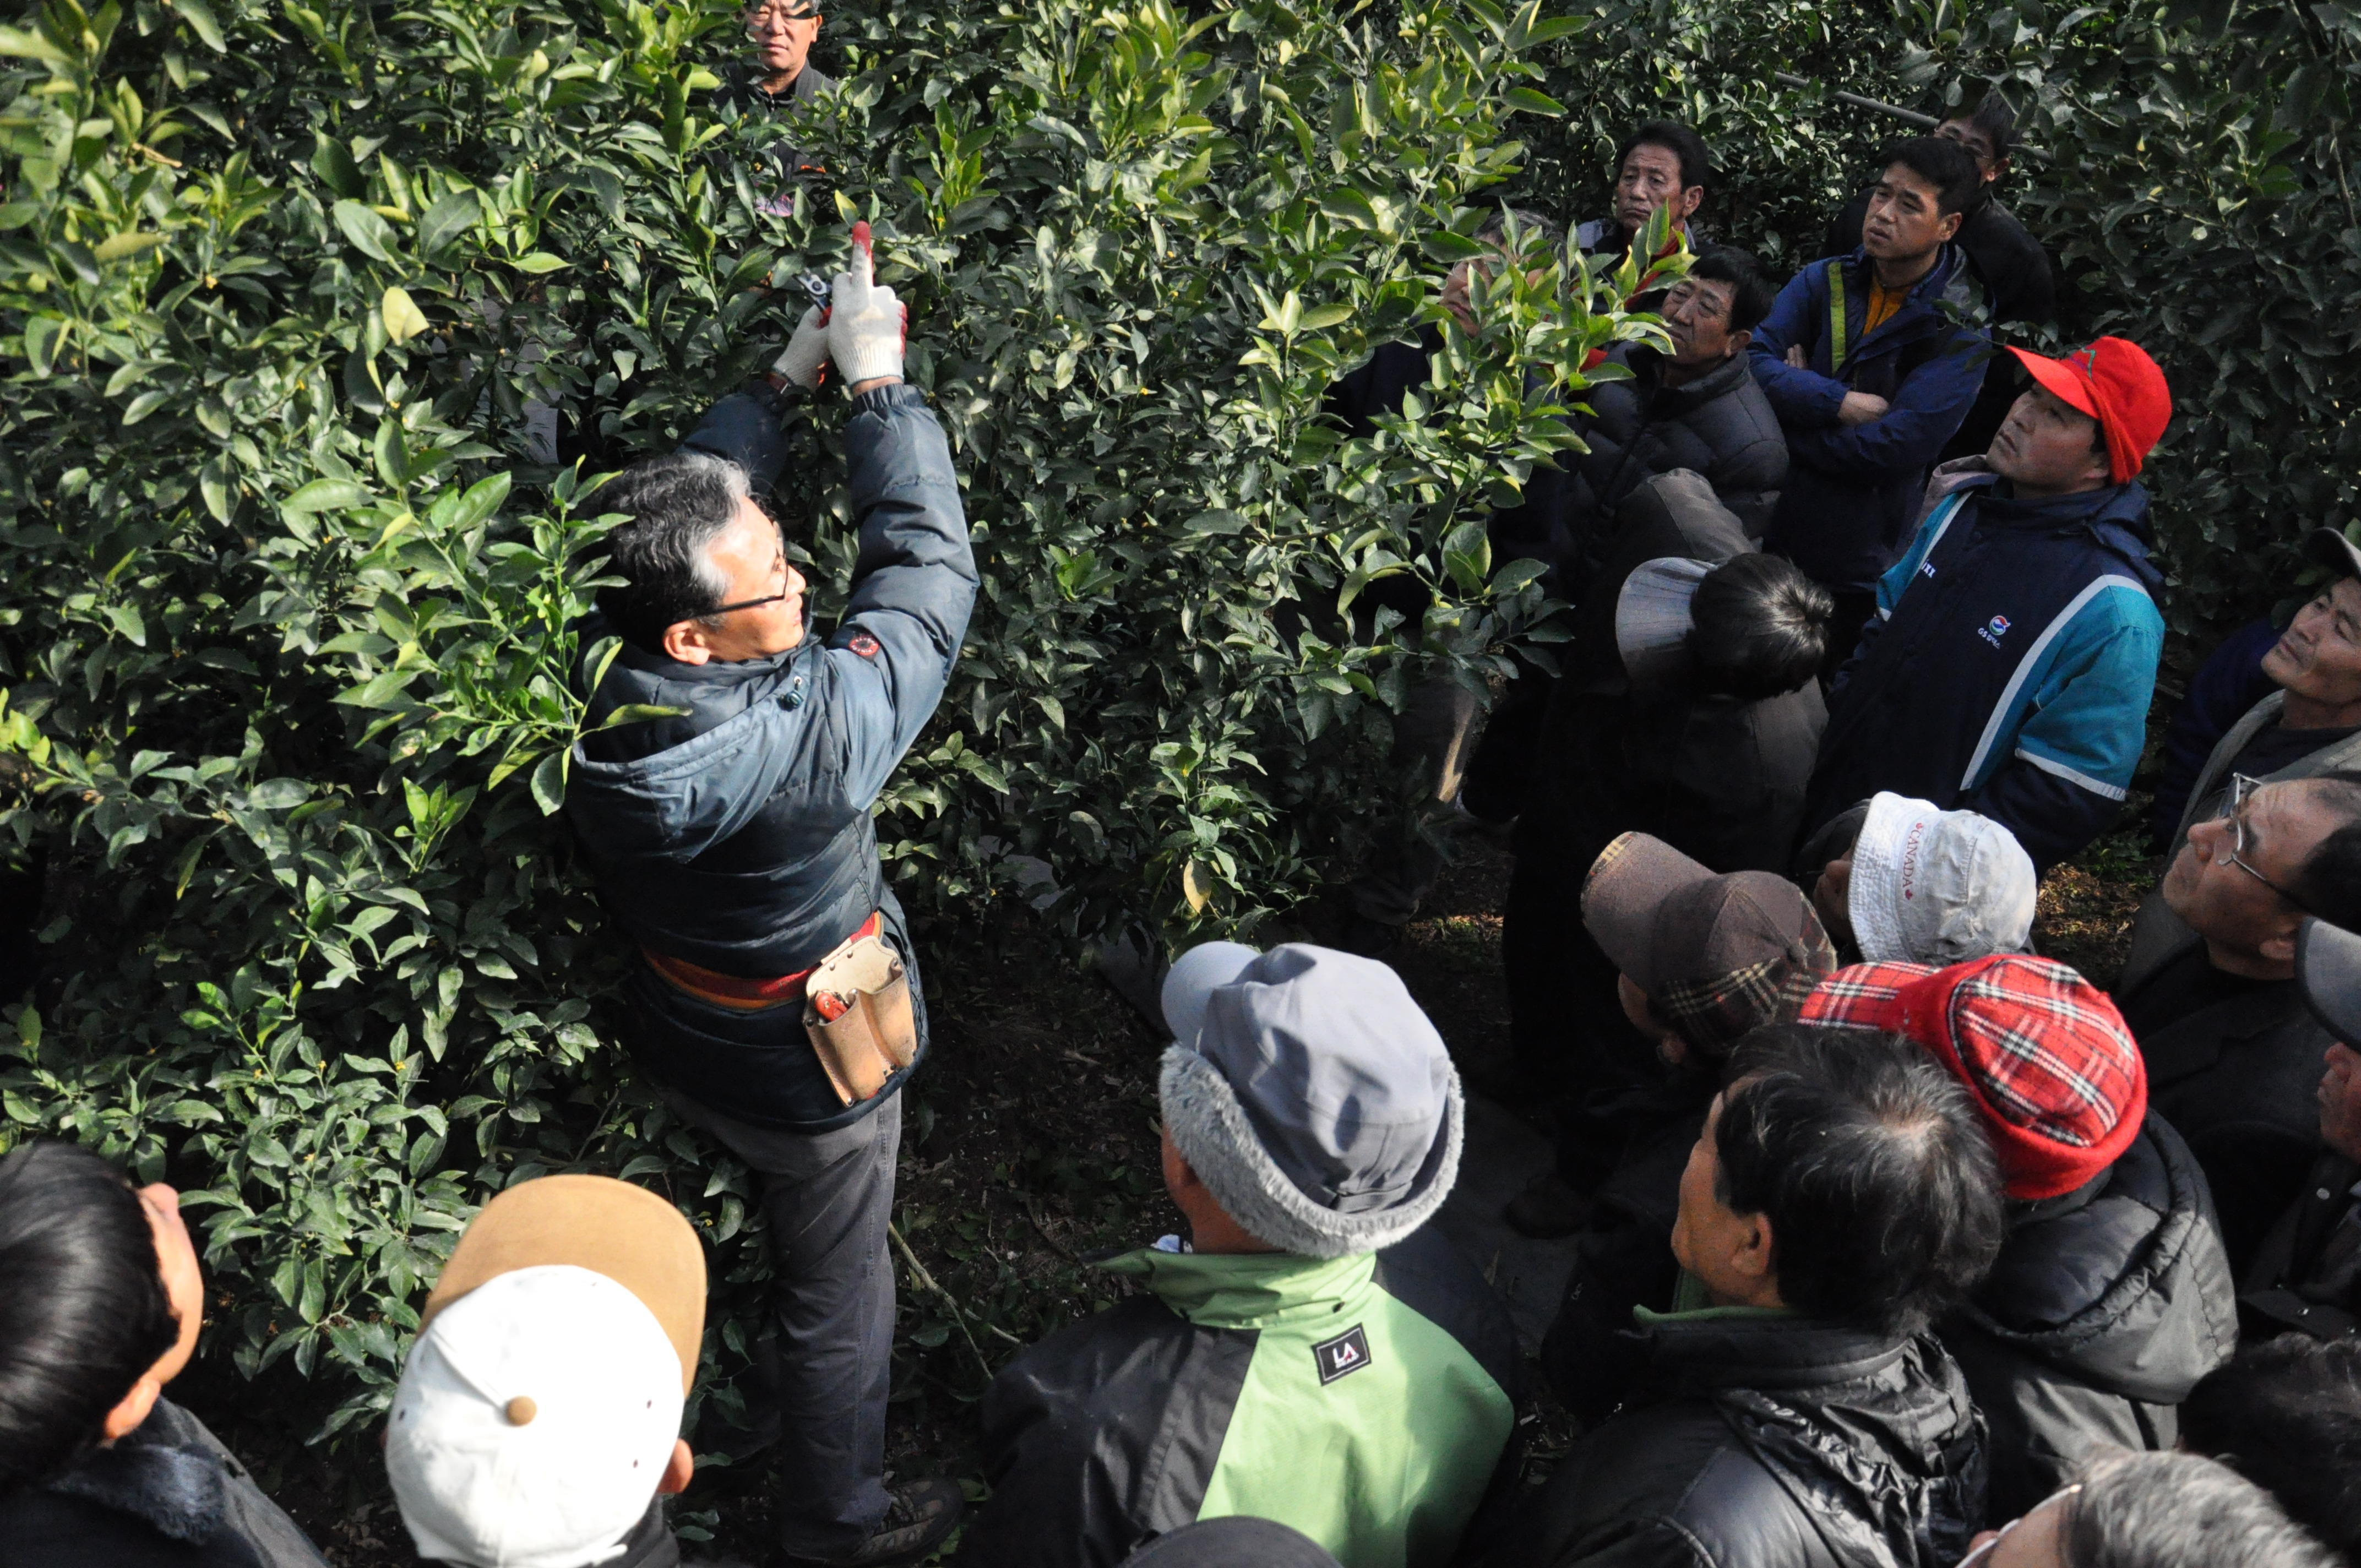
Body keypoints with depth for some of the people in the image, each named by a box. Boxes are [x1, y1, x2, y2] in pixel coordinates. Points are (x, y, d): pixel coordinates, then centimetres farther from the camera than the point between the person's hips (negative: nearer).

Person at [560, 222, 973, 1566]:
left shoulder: (597, 690, -23)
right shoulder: (813, 735, -40)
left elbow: (702, 502, -7)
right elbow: (929, 569, -26)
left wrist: (789, 378, -3)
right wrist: (878, 381, -17)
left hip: (680, 1049, 6)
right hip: (810, 1076, -6)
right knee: (837, 1292, 19)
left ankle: (737, 1415, 61)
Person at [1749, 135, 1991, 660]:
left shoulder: (1959, 336, -10)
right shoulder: (1825, 281, 3)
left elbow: (1892, 449, -20)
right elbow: (1753, 361, -10)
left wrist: (1798, 397, -12)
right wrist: (1839, 405, -21)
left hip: (1851, 574, -3)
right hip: (1765, 538, 4)